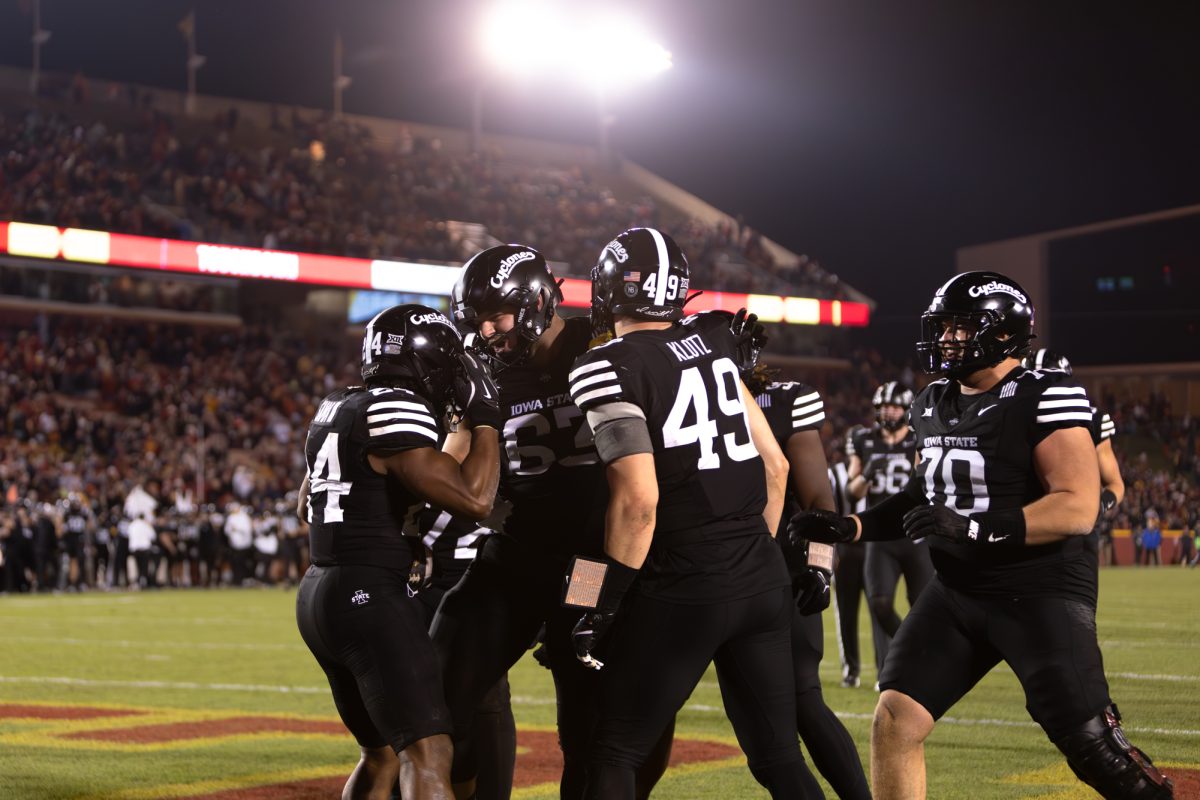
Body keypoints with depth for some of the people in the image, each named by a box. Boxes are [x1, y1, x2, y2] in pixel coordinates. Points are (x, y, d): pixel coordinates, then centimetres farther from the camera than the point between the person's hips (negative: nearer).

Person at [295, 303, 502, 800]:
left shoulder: (339, 408, 15)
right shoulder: (395, 411, -13)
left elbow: (306, 506, 28)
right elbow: (474, 498, -18)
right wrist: (485, 415, -7)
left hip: (318, 590, 10)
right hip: (368, 594, -10)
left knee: (382, 752, 21)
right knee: (428, 756, -15)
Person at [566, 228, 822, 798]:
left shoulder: (609, 369, -10)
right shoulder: (714, 348, 10)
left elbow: (639, 500, -18)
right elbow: (775, 464, 13)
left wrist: (601, 606, -9)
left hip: (684, 591, -6)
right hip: (764, 581, 6)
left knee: (613, 754, 7)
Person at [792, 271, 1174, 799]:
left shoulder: (1045, 398, -14)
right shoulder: (933, 406, 10)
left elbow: (1078, 508, -22)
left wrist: (978, 528, -29)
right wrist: (848, 528, 11)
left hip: (1041, 595, -7)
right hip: (958, 592, 7)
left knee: (1094, 748, -7)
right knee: (895, 720, -3)